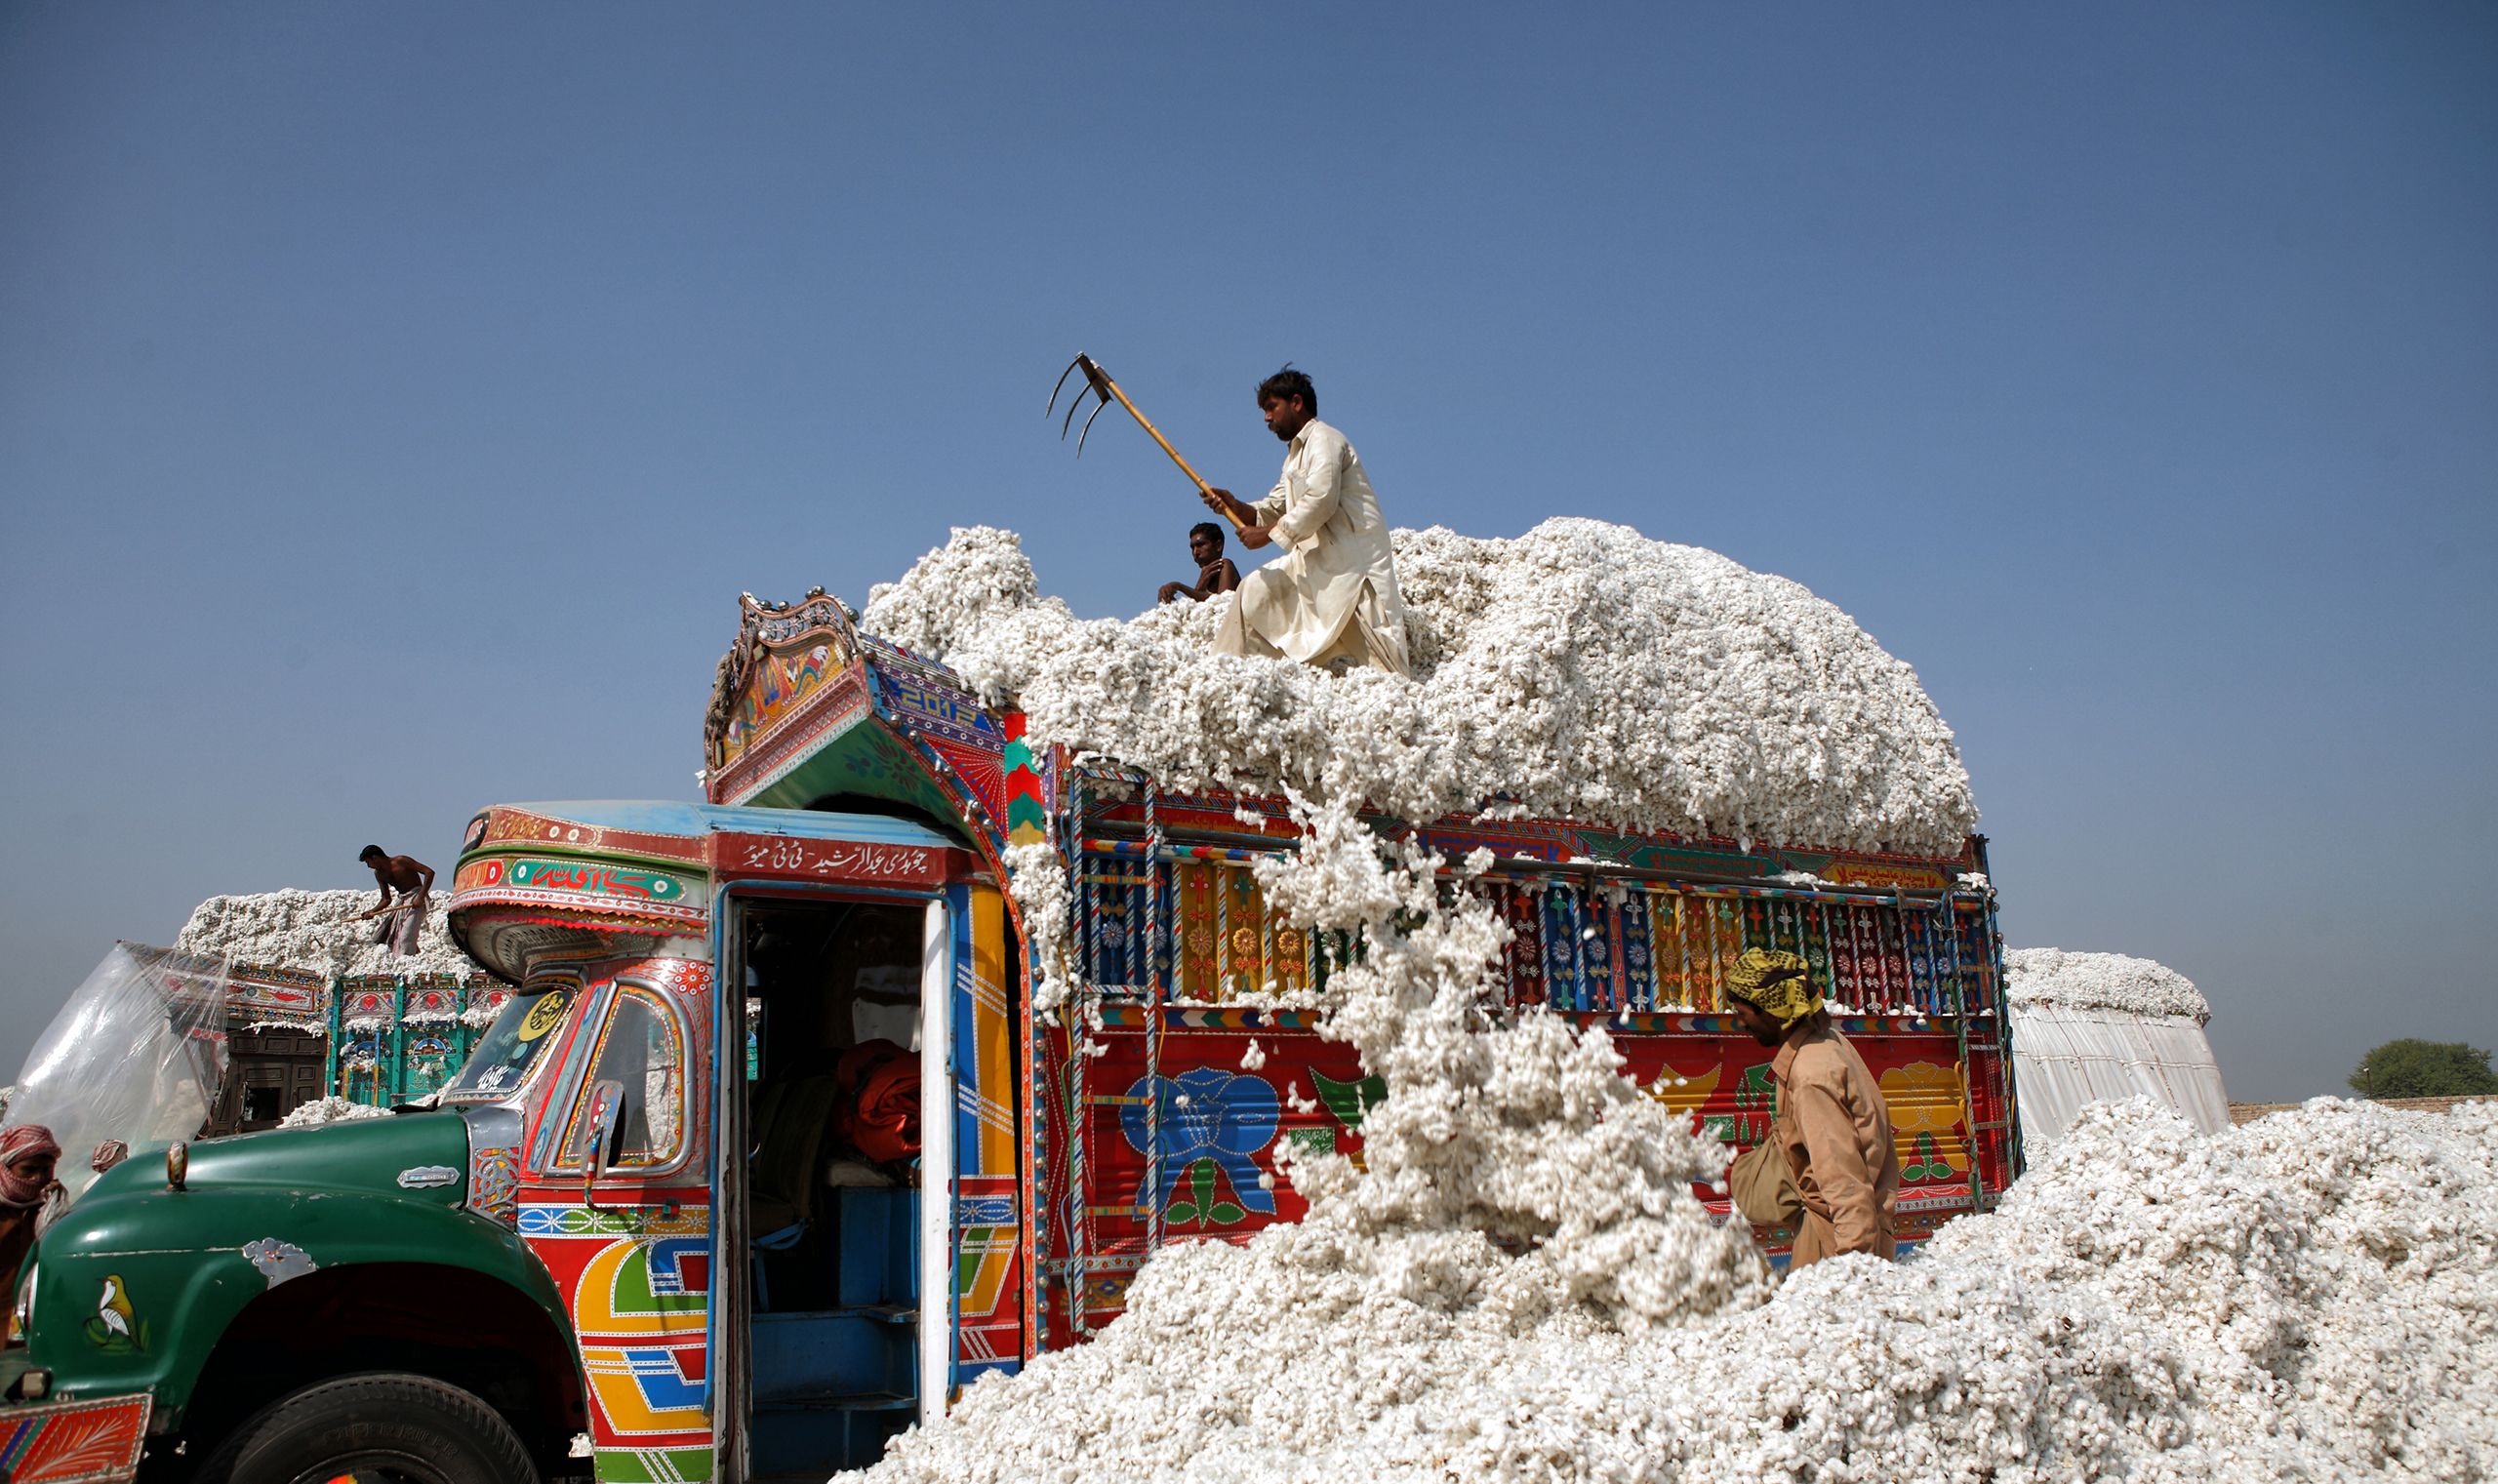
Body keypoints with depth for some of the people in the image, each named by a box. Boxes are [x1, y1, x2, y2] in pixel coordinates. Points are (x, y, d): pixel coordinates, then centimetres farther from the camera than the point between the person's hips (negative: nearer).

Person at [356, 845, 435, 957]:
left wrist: (421, 896, -25)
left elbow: (429, 872, -19)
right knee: (378, 939, 8)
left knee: (406, 937, -18)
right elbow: (386, 899, 14)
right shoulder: (379, 874, 9)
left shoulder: (400, 861, -14)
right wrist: (372, 912, -4)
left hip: (416, 900, -9)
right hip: (402, 901, 9)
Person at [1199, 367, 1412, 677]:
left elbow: (1321, 501, -21)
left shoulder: (1324, 439, -7)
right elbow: (1272, 510, 18)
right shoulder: (1295, 454, 23)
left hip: (1352, 560, -9)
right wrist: (1236, 507, -1)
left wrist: (1267, 535, -16)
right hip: (1316, 560, 10)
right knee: (1256, 588, 7)